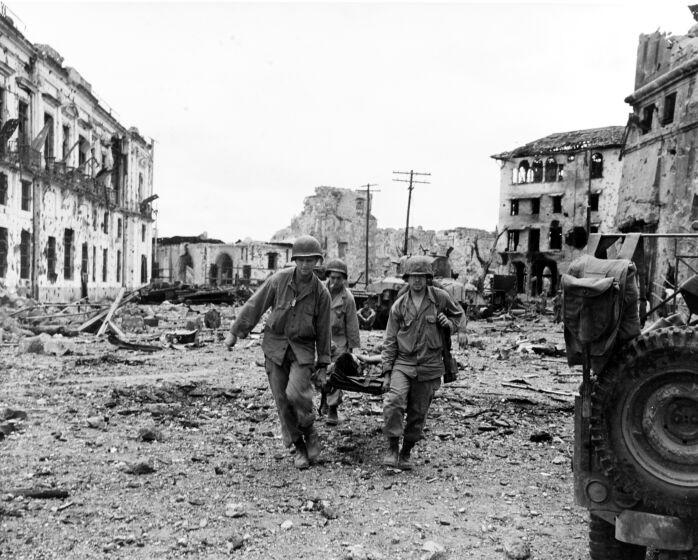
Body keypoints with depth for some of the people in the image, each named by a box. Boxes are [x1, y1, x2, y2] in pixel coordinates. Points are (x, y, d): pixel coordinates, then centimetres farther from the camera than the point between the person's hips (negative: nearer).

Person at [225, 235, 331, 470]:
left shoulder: (321, 292, -5)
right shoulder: (279, 279, -6)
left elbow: (323, 332, 2)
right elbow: (254, 306, 2)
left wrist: (323, 366, 4)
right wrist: (235, 332, 5)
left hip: (302, 349, -1)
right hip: (275, 347, 2)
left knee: (296, 393, -21)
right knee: (282, 401, 2)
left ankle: (310, 433, 7)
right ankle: (299, 448, 19)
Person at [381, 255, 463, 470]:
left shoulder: (440, 298, 0)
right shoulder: (399, 305, 1)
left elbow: (458, 314, 19)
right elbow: (389, 341, 5)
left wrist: (449, 323, -3)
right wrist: (387, 371, 1)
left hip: (429, 367, 0)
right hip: (403, 363, 0)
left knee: (418, 414, 7)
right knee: (393, 403, -22)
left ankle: (406, 453, 25)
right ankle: (392, 448, -9)